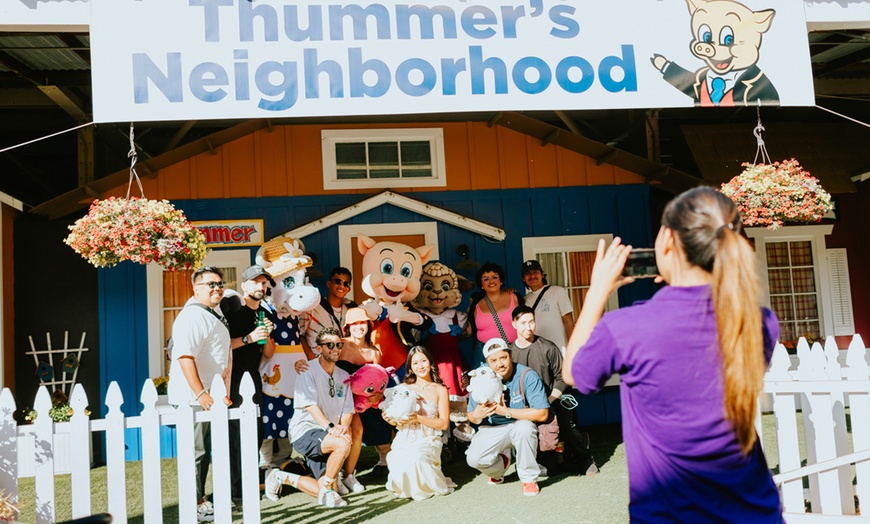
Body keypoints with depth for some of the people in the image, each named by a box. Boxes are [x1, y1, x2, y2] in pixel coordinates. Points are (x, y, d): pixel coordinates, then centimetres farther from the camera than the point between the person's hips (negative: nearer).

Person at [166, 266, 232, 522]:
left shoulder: (216, 313, 15)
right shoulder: (192, 316, -18)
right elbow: (185, 357, -27)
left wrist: (223, 390, 20)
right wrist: (200, 394, -27)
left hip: (209, 395, 10)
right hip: (193, 397, -10)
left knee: (204, 452, 17)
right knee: (195, 452, -1)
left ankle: (201, 499, 27)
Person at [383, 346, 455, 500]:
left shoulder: (440, 390, 5)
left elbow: (444, 424, -2)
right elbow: (397, 421, 11)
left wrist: (418, 418, -15)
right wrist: (391, 419, -14)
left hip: (428, 439, -2)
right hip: (405, 439, 2)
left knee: (416, 457, -35)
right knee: (397, 460, -31)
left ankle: (423, 485, 1)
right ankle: (406, 484, 6)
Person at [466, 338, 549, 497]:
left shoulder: (527, 376, -21)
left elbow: (542, 414, -25)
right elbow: (471, 416, -3)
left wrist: (506, 411, -28)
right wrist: (477, 415, -29)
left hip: (521, 425, -2)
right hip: (492, 429, 3)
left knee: (524, 428, -37)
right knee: (474, 459, -21)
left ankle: (529, 479, -11)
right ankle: (502, 461, 17)